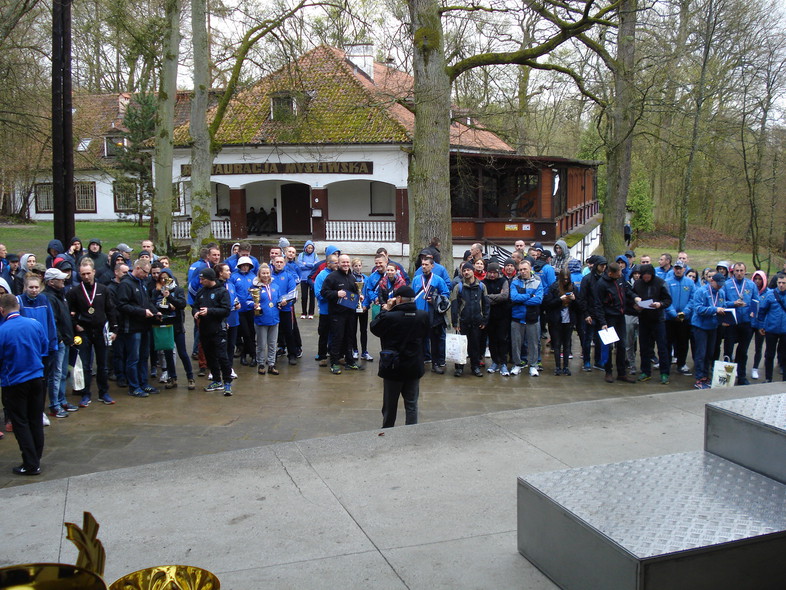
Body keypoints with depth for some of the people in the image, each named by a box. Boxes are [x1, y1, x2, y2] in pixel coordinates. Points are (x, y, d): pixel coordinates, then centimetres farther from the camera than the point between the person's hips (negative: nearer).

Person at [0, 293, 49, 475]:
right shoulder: (35, 324, -6)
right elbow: (45, 349, 6)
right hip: (36, 378, 4)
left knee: (20, 423, 5)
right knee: (36, 420, 15)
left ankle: (31, 464, 6)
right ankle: (36, 458, 26)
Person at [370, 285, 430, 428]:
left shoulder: (389, 317, -22)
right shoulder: (423, 316, -10)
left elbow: (374, 328, -5)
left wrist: (385, 310, 2)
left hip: (393, 367, -2)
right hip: (414, 368, 3)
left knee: (390, 405, 14)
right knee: (411, 404, 14)